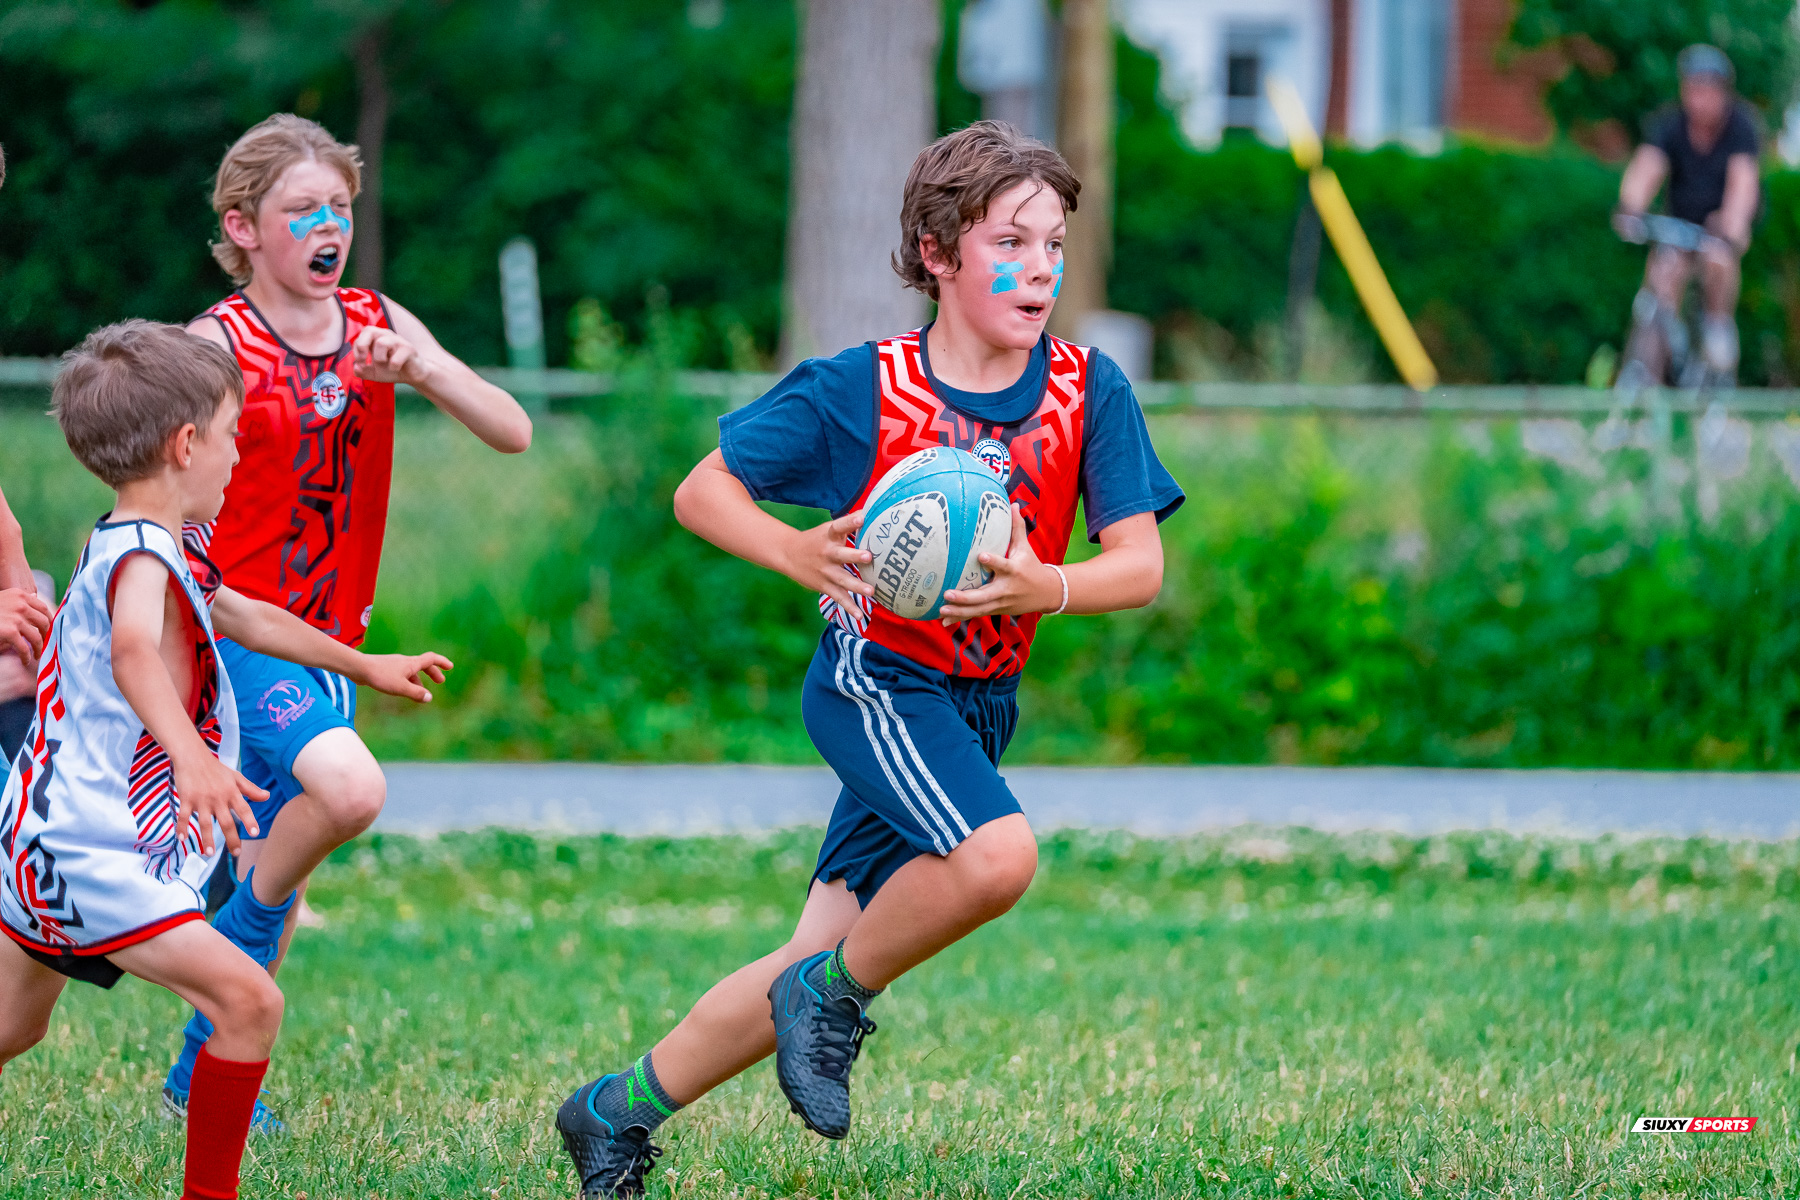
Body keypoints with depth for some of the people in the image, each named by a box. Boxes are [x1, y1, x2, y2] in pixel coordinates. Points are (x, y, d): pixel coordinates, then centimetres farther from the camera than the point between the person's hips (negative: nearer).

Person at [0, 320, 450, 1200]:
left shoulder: (145, 552, 14)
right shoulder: (140, 559, -21)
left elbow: (244, 618, 32)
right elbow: (134, 653, -44)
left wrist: (363, 665, 44)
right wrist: (190, 754, -61)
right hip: (93, 859, -11)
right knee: (248, 1001, -18)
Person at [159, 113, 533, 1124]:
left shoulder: (379, 326, 4)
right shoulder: (218, 344, -10)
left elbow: (513, 433, -3)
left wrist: (422, 369, -19)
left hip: (330, 641, 6)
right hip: (236, 625, -6)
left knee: (278, 859, 11)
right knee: (350, 787, -29)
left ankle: (203, 1072, 27)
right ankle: (244, 941, -3)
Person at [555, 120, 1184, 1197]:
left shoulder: (1089, 391, -6)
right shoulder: (861, 391, -12)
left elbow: (1141, 563, -8)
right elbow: (702, 490, -4)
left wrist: (1044, 586, -29)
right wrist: (798, 554, -23)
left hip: (979, 705, 5)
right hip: (875, 675, -5)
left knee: (822, 966, 7)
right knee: (996, 855, -32)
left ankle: (620, 1110, 24)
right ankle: (835, 996, -6)